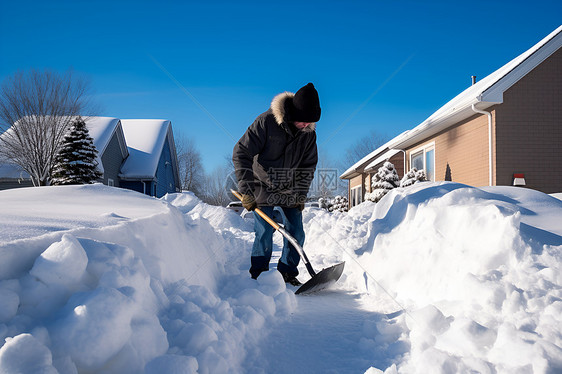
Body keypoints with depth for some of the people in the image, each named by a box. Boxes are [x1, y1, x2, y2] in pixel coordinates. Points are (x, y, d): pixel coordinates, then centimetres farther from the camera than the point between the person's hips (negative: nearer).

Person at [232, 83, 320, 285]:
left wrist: (301, 194, -2)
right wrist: (246, 191, -21)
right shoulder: (266, 122, -20)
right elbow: (241, 153, -18)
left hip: (290, 191, 4)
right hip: (263, 188, -4)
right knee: (264, 234, -9)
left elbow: (308, 166, 6)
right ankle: (258, 276, 9)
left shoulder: (309, 133, -5)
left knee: (296, 234, 2)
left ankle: (288, 273, 20)